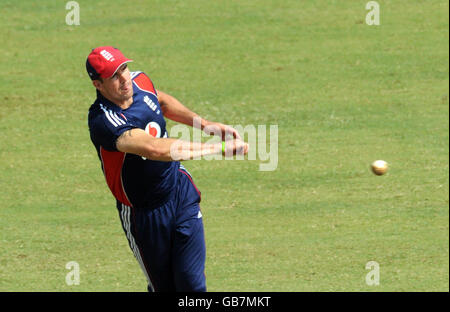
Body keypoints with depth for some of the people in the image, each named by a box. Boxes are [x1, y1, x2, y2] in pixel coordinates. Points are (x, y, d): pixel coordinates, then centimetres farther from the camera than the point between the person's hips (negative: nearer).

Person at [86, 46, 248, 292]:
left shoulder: (139, 82, -5)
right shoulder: (103, 121, -29)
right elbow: (156, 149, -41)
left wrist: (204, 124, 10)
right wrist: (220, 148, -40)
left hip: (182, 191, 5)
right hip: (143, 213, -5)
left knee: (192, 283, -4)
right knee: (164, 288, 8)